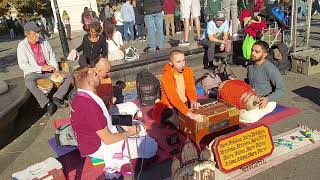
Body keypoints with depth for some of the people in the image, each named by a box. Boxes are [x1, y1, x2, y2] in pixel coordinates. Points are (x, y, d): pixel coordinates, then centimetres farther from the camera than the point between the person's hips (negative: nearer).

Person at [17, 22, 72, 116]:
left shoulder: (44, 42, 4)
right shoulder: (22, 46, -7)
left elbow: (52, 57, 9)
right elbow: (22, 65, -12)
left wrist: (56, 69, -9)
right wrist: (41, 68, -20)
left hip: (49, 71, 4)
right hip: (32, 73, -4)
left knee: (68, 77, -10)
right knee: (29, 84, -38)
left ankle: (56, 98, -20)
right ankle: (48, 104, -31)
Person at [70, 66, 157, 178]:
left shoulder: (81, 96, -4)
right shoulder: (90, 105, -33)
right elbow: (108, 139, -25)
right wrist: (128, 133, -9)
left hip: (98, 135, 9)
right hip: (98, 147, -9)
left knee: (138, 126, 17)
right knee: (151, 147, -12)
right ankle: (114, 163, -1)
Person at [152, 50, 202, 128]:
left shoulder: (188, 71, -5)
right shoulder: (166, 76, -25)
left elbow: (191, 88, -8)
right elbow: (173, 98, -36)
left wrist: (193, 101, -32)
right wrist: (189, 114, -47)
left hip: (185, 104, 6)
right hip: (169, 107, -6)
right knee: (171, 115, -39)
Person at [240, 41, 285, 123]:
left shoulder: (271, 69, -19)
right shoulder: (250, 66, 4)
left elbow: (281, 89, -16)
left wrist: (268, 99, -30)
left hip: (266, 101, -6)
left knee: (250, 117, -29)